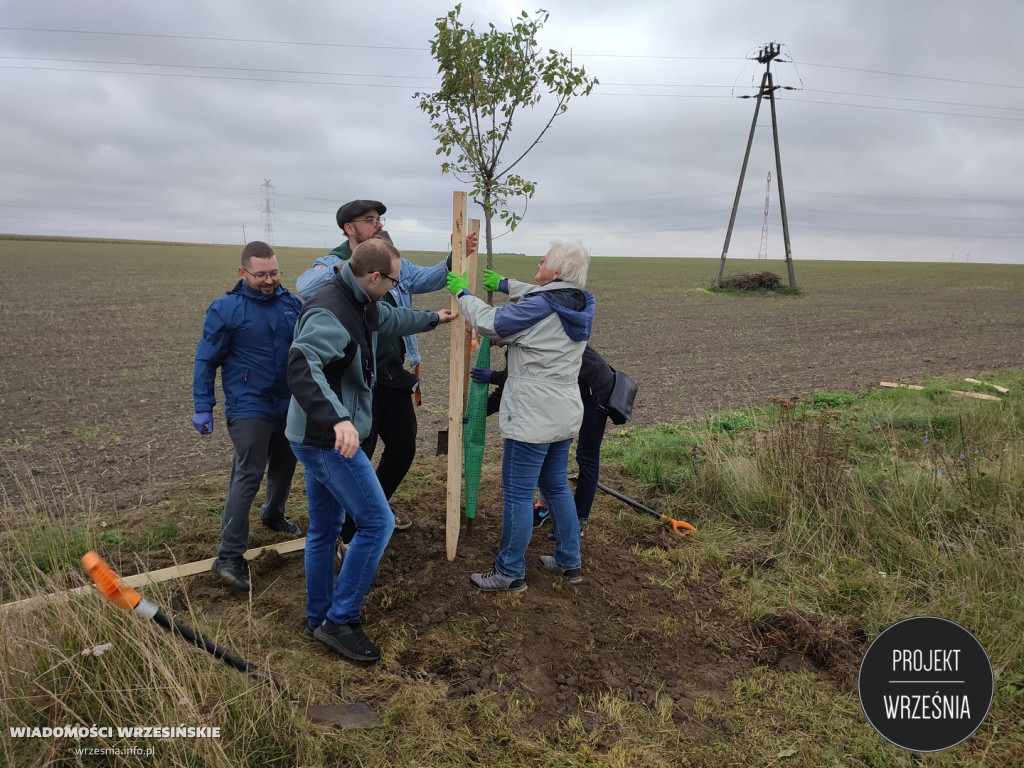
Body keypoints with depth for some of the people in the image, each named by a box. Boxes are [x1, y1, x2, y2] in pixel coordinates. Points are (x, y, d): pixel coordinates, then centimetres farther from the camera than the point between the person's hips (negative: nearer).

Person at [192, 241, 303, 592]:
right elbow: (206, 360, -7)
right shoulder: (225, 309, -12)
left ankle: (273, 515, 48)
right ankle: (229, 556, -4)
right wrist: (203, 408, -8)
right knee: (248, 477, -11)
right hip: (248, 407, -6)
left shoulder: (291, 303, 1)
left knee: (284, 465, 21)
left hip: (288, 404, 6)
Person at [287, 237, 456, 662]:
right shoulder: (329, 311, -23)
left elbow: (392, 319, 30)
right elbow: (301, 366, -39)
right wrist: (337, 419, -50)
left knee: (324, 528, 18)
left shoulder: (361, 304, 8)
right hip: (330, 439, -10)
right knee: (377, 522, -4)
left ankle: (319, 617, 32)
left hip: (318, 437, 10)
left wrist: (434, 318, 44)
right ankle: (341, 619, 7)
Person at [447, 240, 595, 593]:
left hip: (533, 418, -9)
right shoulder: (577, 304, 6)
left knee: (518, 493, 1)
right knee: (557, 486, 20)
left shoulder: (540, 307, -20)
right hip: (564, 415, 9)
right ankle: (569, 562, 29)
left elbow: (491, 323, -13)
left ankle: (510, 573, 13)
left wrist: (462, 293, 2)